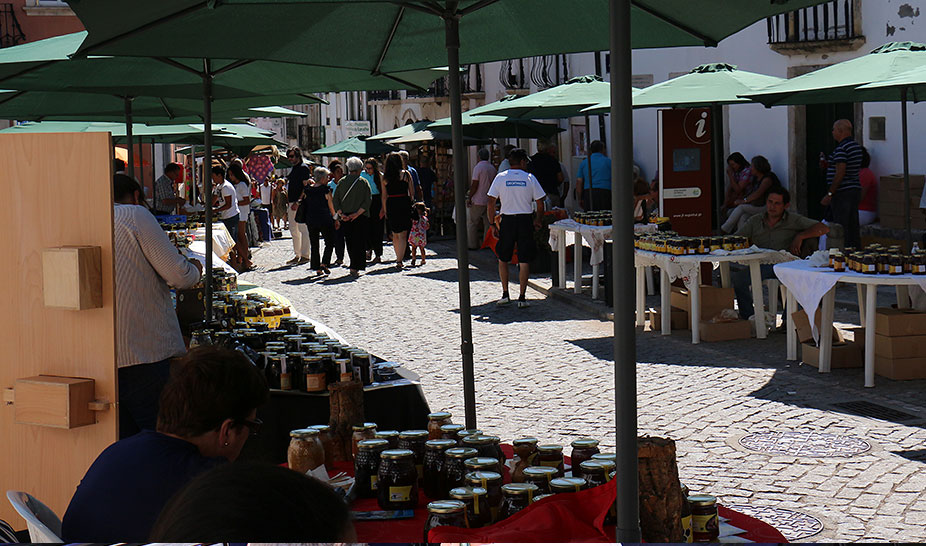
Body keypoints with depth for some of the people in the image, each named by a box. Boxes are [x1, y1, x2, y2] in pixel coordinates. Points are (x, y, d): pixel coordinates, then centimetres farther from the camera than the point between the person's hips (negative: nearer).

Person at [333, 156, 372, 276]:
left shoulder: (342, 182, 4)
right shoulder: (363, 182, -4)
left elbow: (335, 200, -1)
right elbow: (368, 201, -12)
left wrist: (341, 213, -5)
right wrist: (357, 213, -13)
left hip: (345, 218, 3)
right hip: (360, 218, -3)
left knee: (350, 242, 13)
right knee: (359, 242, 3)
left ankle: (354, 267, 18)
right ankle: (354, 268, -6)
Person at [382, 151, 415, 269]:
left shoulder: (385, 177, 4)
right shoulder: (405, 174, -3)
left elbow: (384, 196, 5)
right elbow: (412, 192, -2)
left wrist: (385, 211, 13)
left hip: (391, 206, 3)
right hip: (404, 204, -3)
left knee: (395, 235, 17)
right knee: (402, 235, -1)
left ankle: (399, 258, 27)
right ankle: (400, 261, -10)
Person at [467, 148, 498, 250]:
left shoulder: (478, 167, -13)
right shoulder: (493, 168, 7)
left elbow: (474, 185, -15)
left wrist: (469, 198, -7)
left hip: (478, 201, -6)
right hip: (489, 201, 6)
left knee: (472, 223, 3)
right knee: (488, 223, 10)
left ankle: (472, 245, 3)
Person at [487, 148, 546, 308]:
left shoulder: (500, 178, 0)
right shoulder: (530, 178, -1)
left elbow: (491, 202, -3)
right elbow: (540, 203, -1)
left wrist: (493, 224, 4)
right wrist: (537, 220, 15)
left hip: (507, 221, 1)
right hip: (525, 220, -1)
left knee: (503, 259, 15)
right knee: (524, 261, 3)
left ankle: (505, 294, 11)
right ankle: (522, 298, 1)